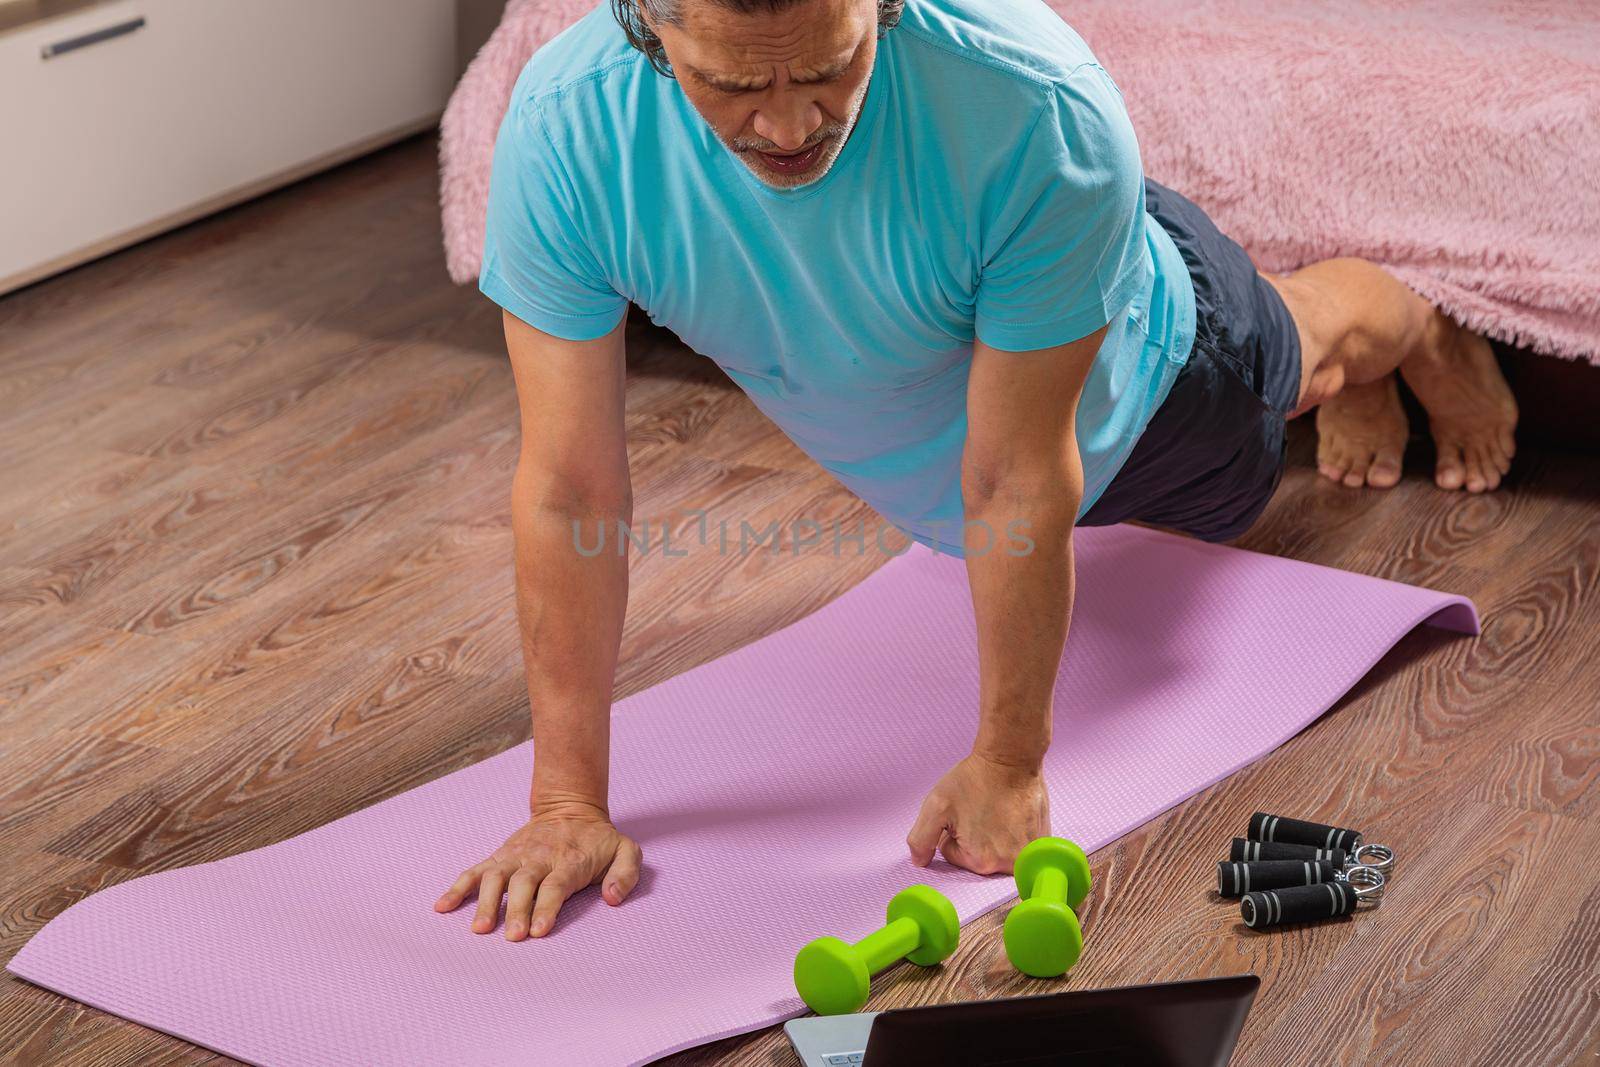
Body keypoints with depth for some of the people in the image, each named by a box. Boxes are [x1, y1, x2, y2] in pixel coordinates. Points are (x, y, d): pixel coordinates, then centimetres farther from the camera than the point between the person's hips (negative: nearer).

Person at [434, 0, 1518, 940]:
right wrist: (570, 802, -31)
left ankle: (1419, 330, 69)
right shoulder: (564, 133, -40)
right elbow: (571, 491, -35)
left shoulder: (1041, 109, -48)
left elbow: (1019, 486, -39)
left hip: (1140, 381, -3)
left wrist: (1008, 767, -29)